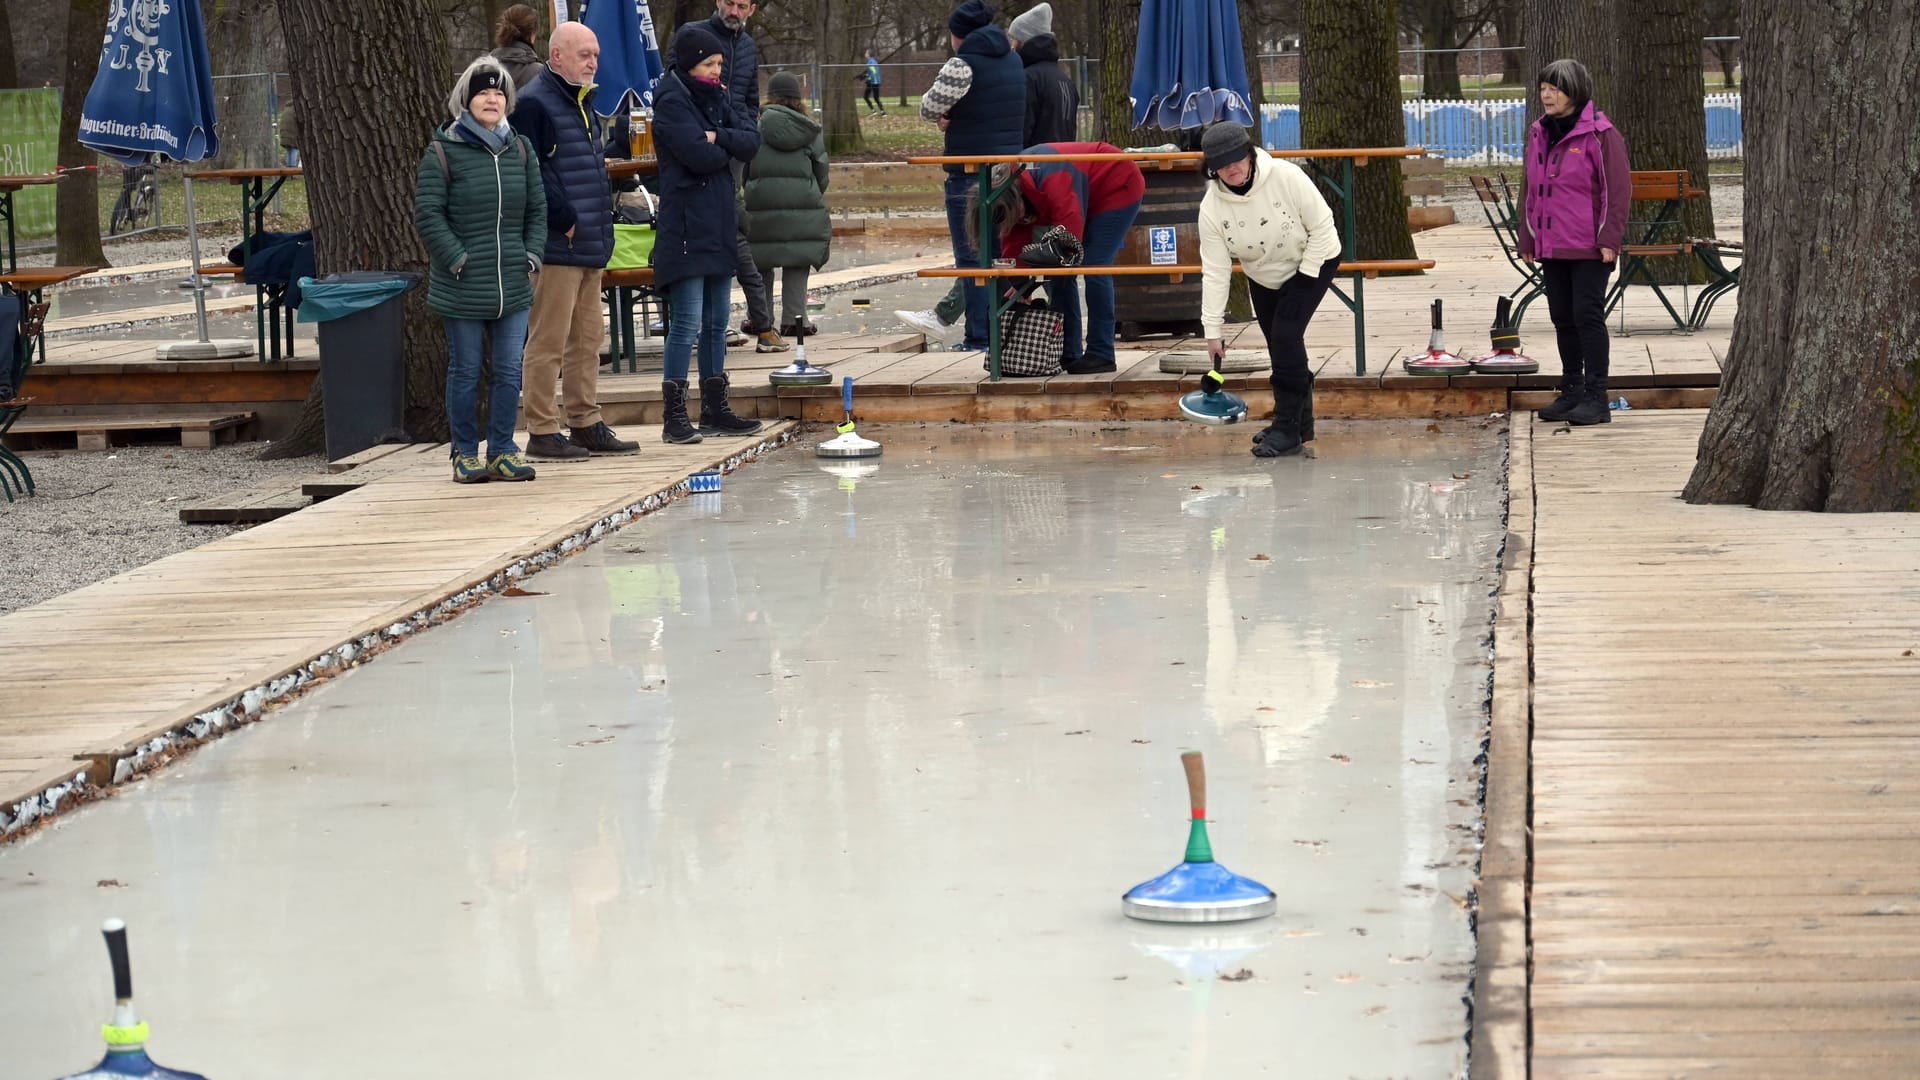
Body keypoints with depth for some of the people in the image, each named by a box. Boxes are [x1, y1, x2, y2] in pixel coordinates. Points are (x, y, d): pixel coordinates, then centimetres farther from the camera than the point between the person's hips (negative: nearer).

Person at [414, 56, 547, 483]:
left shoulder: (520, 150, 10)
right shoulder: (443, 152, -5)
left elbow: (537, 209, 15)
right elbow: (428, 215, -7)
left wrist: (531, 256, 2)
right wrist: (458, 260, -13)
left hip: (513, 286, 4)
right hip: (462, 288, -4)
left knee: (509, 371, 5)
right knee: (465, 372, 4)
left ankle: (502, 449, 15)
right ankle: (465, 453, 13)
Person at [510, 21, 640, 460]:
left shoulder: (579, 102, 19)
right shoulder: (534, 103, -11)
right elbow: (533, 173, -19)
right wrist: (565, 220, -18)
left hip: (589, 243, 10)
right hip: (556, 244, -10)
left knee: (588, 337, 13)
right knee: (549, 341, -6)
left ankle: (586, 424, 20)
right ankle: (542, 431, -2)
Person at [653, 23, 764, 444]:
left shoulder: (717, 98, 14)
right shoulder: (672, 102, -10)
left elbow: (752, 141, 3)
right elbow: (698, 155, -22)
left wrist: (719, 138, -14)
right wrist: (727, 150, -2)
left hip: (719, 225, 8)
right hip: (686, 226, -8)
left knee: (717, 322, 12)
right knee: (688, 321, -9)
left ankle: (715, 410, 18)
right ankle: (675, 417, -7)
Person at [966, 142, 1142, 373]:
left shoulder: (1052, 181, -40)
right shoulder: (1008, 184, -12)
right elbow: (1013, 246, -9)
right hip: (1091, 196, 9)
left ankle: (1101, 355, -12)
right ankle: (1068, 354, 4)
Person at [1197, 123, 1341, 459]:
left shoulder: (1286, 176, -30)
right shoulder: (1211, 207, -21)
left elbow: (1322, 225, -20)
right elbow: (1215, 271, -18)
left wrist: (1305, 276, -20)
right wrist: (1213, 330, -19)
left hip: (1313, 262, -4)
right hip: (1263, 278, 4)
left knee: (1285, 335, -18)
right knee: (1279, 346, 5)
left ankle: (1287, 428, -14)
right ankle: (1299, 423, 24)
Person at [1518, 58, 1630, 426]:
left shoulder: (1599, 134, -8)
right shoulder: (1538, 134, 12)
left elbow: (1618, 189, -9)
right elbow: (1529, 190, 18)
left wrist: (1609, 240, -14)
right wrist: (1527, 240, 15)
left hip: (1589, 248, -7)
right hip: (1550, 248, 7)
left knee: (1588, 316, -7)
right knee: (1563, 319, 11)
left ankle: (1596, 398, -3)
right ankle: (1571, 392, 20)